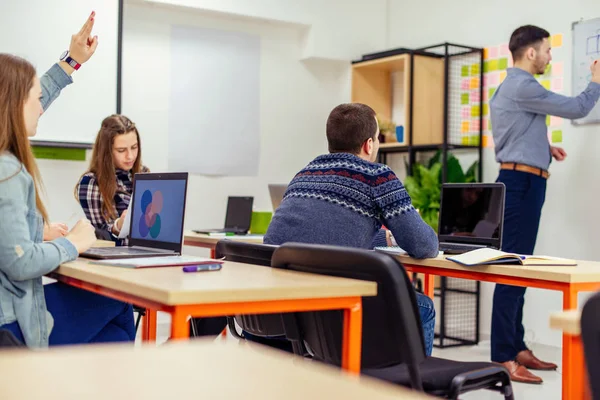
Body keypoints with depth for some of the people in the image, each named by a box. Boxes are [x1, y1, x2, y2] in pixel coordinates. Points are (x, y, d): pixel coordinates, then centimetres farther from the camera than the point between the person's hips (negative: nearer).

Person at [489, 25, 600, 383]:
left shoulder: (512, 87, 21)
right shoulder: (522, 87, -13)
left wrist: (545, 149, 20)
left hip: (522, 182, 11)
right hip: (522, 182, -11)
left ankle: (517, 348, 16)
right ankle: (503, 358, -10)